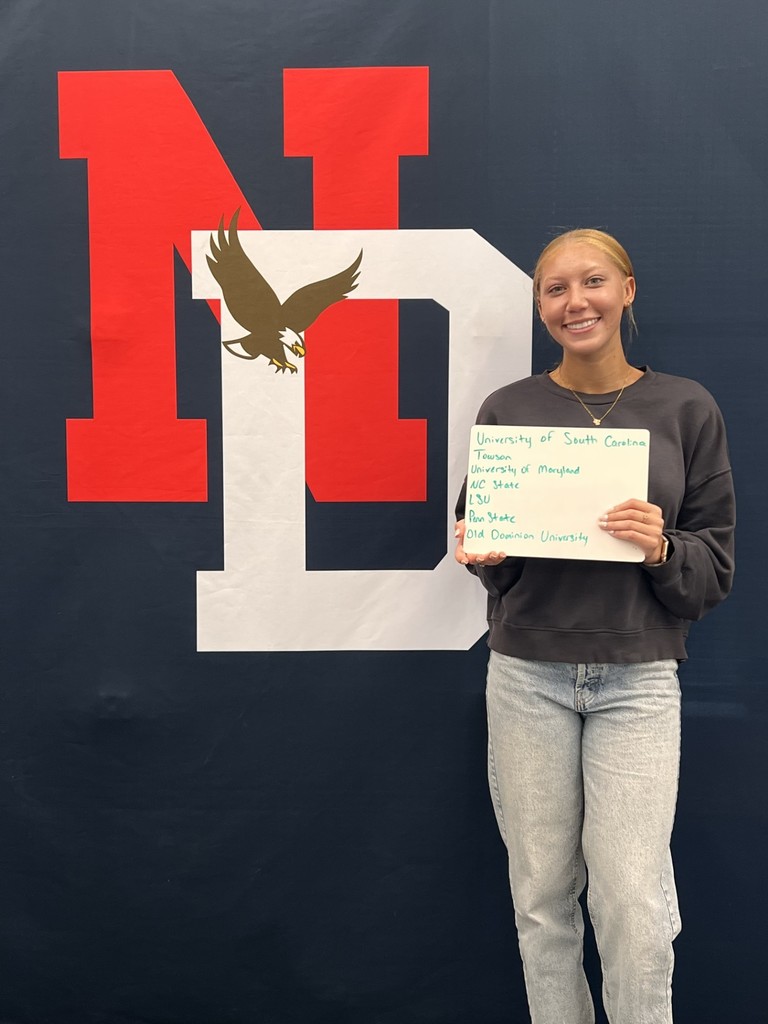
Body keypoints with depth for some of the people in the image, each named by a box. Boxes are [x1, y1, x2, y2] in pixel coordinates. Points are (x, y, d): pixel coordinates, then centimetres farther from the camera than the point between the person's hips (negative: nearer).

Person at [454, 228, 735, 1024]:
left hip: (637, 678, -1)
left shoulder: (686, 409, 1)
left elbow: (717, 566, 3)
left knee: (635, 903, -3)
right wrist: (481, 555, -12)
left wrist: (662, 548, -18)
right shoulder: (506, 410, 2)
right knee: (542, 893, 9)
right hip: (527, 675, 1)